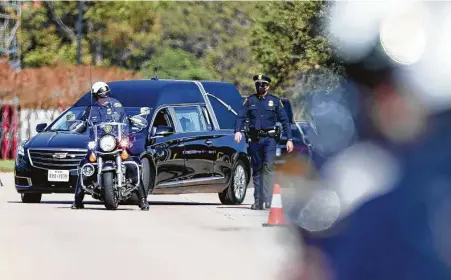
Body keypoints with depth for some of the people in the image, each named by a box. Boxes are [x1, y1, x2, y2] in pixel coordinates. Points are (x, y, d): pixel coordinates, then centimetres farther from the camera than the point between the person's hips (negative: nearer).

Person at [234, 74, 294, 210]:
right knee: (256, 170, 7)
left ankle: (266, 200, -22)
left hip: (269, 139, -2)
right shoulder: (249, 101, 10)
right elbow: (241, 117, 0)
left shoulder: (275, 101, 8)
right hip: (255, 139, 2)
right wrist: (238, 131, -19)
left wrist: (289, 139, 1)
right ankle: (257, 201, 14)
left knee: (268, 168, -15)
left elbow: (284, 120, 8)